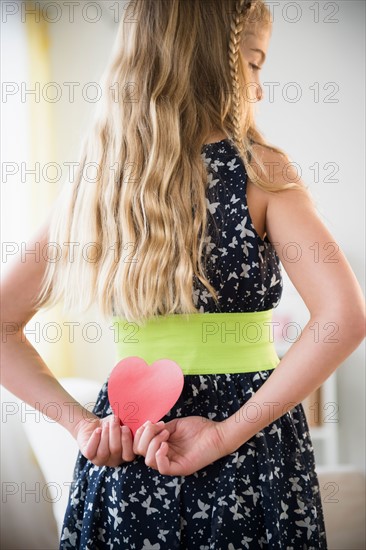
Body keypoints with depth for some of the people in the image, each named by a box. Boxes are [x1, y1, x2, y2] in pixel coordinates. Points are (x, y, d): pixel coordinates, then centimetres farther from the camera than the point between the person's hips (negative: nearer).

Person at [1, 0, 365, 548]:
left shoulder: (91, 184, 0)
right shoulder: (259, 170, -12)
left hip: (126, 441, 4)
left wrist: (80, 421, -3)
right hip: (249, 460, -3)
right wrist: (228, 432, -20)